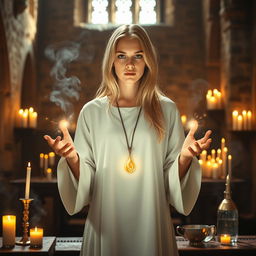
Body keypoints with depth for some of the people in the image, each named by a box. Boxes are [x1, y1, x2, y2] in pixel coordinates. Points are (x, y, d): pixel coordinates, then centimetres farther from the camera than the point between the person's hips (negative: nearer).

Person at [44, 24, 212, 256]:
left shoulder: (166, 110, 1)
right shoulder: (92, 112, 0)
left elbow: (173, 179, 2)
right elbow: (83, 181, 1)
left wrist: (184, 157, -17)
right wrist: (72, 158, -18)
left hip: (152, 221, 1)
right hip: (105, 222, 0)